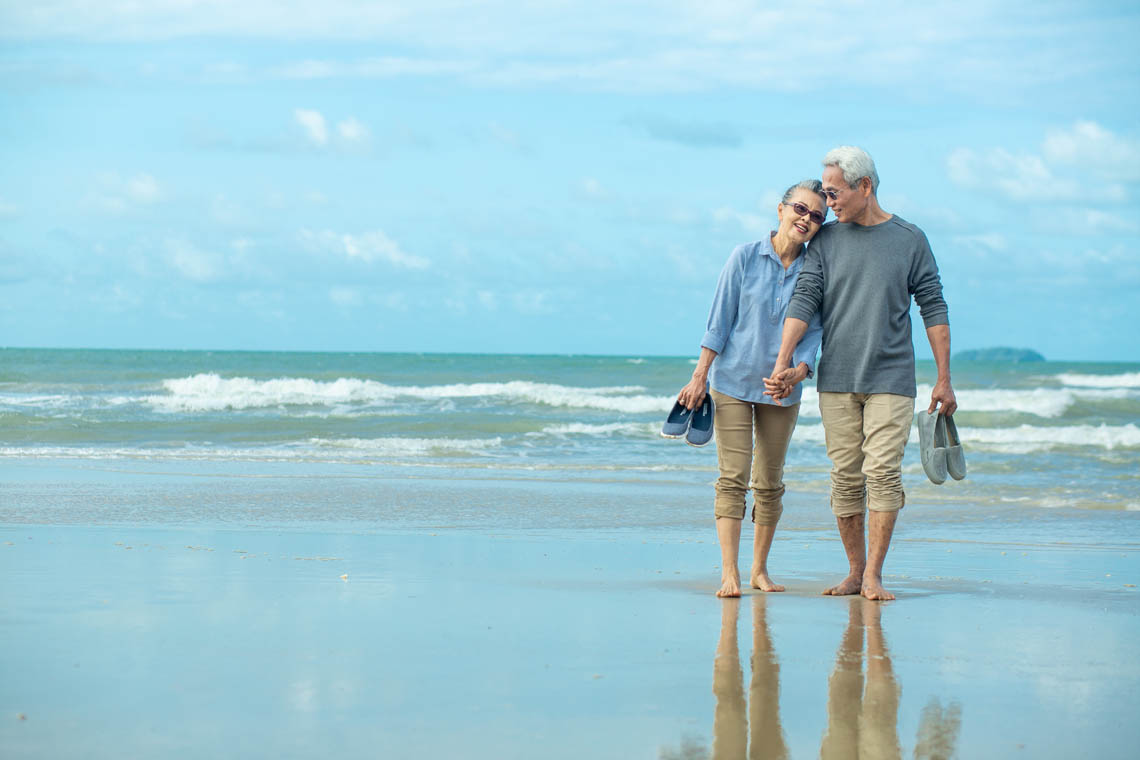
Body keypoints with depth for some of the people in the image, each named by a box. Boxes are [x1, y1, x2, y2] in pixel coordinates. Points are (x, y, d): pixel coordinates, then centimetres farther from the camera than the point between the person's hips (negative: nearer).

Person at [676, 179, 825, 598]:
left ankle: (760, 569, 20)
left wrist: (798, 372, -19)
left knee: (769, 483, 9)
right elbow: (719, 321, -4)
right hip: (733, 381, -3)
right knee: (733, 477, -9)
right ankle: (729, 574, -13)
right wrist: (699, 377, -7)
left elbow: (814, 334, 0)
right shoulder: (745, 257, -5)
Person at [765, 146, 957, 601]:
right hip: (836, 380, 2)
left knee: (882, 472, -10)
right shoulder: (825, 241, 8)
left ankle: (873, 575, -8)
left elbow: (933, 310, 5)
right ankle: (855, 571, 12)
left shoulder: (910, 240, 4)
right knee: (846, 478, 2)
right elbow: (804, 301, 0)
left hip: (890, 378, -2)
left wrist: (944, 380, 1)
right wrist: (782, 364, -11)